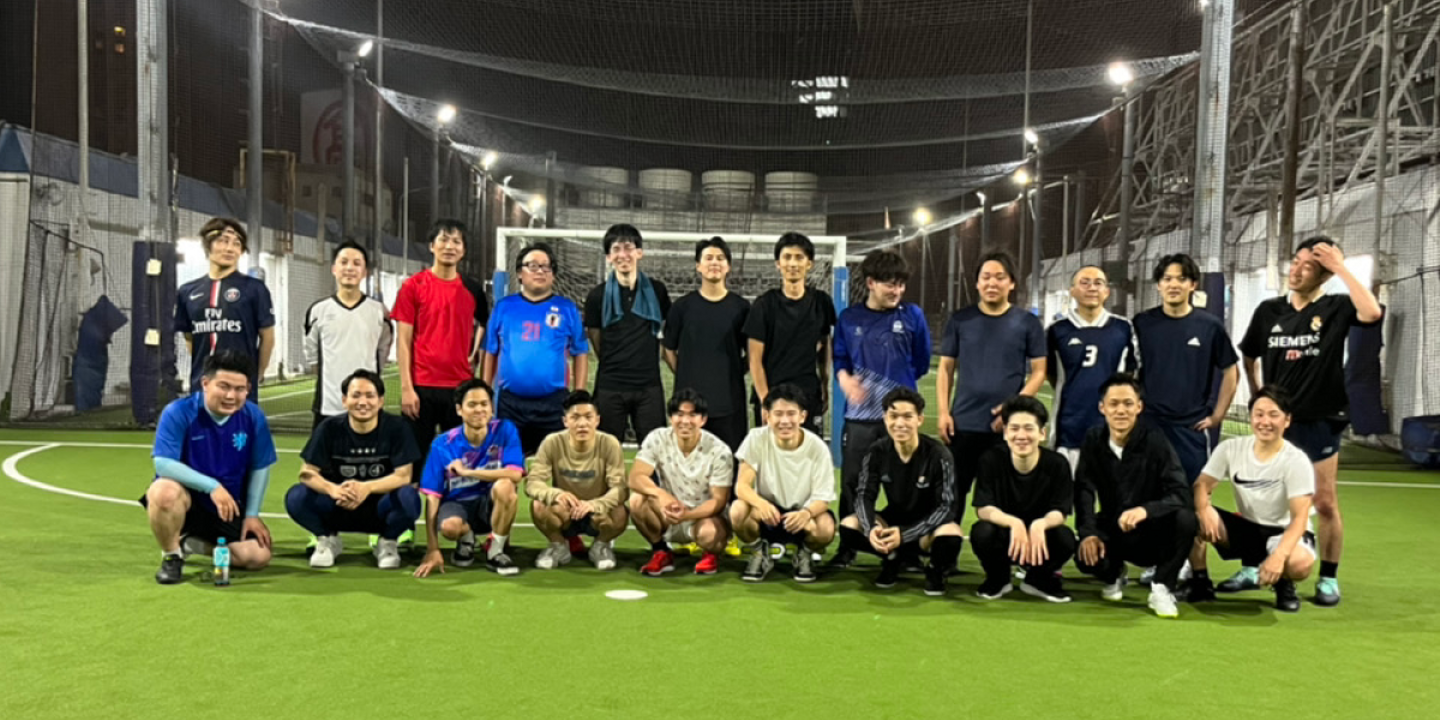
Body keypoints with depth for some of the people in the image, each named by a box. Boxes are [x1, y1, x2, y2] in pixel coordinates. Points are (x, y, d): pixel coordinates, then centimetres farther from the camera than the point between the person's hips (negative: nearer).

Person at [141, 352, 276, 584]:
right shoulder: (178, 413, -18)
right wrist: (212, 485, -34)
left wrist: (252, 514, -3)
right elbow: (163, 463, -26)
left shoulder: (254, 417, -8)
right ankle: (171, 556, -9)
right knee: (165, 491, -39)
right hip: (186, 500, -3)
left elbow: (260, 468, 2)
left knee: (257, 556, -14)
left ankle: (193, 544, 14)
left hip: (228, 508, 3)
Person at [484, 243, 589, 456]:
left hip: (554, 404, -1)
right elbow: (491, 353, 10)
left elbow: (580, 354, 4)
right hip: (510, 403, 1)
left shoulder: (566, 308, 3)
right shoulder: (504, 307, 6)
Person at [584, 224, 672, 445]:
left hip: (649, 386, 1)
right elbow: (596, 342, 8)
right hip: (610, 387, -1)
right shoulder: (598, 295, 0)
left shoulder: (656, 290, 3)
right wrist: (615, 366, 9)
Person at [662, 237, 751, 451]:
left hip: (730, 401, 0)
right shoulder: (683, 306, 4)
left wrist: (734, 374, 1)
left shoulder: (741, 307, 5)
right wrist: (687, 377, 2)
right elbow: (669, 350, 9)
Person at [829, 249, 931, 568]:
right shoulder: (849, 318, 5)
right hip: (858, 414, 1)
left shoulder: (912, 316, 2)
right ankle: (847, 547, 19)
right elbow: (839, 359, 9)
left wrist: (898, 384, 6)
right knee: (852, 482, 5)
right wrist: (845, 380, -9)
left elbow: (921, 363, 9)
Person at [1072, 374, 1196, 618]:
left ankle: (1162, 588, -10)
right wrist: (1088, 532, -26)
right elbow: (1083, 490, -10)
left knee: (1184, 519, -34)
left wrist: (1145, 510, -43)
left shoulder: (1155, 441, -16)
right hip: (1113, 530, 2)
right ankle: (1114, 575, 12)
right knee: (1085, 555, -29)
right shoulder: (1093, 440, -6)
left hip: (1152, 532, -2)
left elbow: (1181, 495, -24)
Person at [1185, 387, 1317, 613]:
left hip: (1283, 533, -3)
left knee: (1300, 562, -39)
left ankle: (1284, 585, 1)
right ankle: (1200, 582, -4)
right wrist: (1203, 510, -35)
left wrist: (1278, 556, -41)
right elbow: (1201, 485, -10)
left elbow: (1299, 518, -24)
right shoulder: (1231, 448, -8)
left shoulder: (1297, 460, -18)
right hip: (1245, 528, 3)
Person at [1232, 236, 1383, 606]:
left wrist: (1340, 267, -24)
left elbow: (1372, 313, -29)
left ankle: (1329, 579, 18)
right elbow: (1249, 356, 16)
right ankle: (1253, 569, 22)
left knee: (1325, 503, 4)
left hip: (1320, 421, -3)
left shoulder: (1335, 308, -6)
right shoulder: (1269, 310, 3)